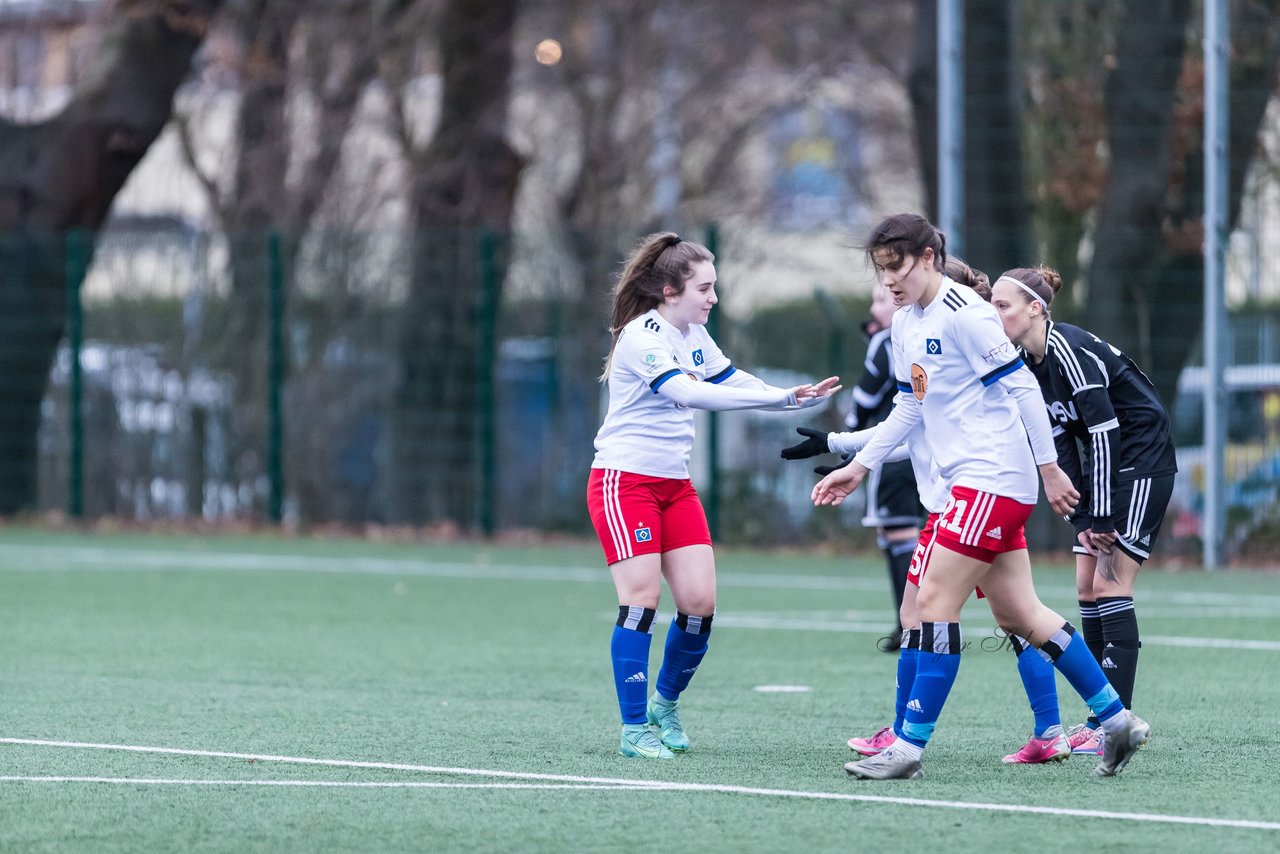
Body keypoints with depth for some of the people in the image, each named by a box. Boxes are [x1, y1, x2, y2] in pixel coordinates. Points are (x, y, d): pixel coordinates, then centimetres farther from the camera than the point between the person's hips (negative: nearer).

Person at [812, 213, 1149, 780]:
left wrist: (1048, 467, -14)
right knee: (1018, 614, 9)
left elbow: (1022, 386, -15)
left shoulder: (964, 314, -15)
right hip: (971, 481, 9)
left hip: (992, 478, -9)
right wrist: (858, 467, 19)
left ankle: (910, 747, -7)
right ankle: (1117, 721, 15)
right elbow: (910, 406, 23)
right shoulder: (905, 323, 13)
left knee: (935, 603, -10)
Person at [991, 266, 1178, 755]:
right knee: (1087, 589, 5)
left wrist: (1102, 516, -24)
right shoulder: (1030, 365, 6)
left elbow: (1104, 430, -24)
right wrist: (1080, 519, 1)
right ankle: (1101, 720, 8)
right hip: (1105, 470, 9)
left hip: (1142, 466, -9)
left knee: (1111, 586, -13)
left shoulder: (1069, 349, -22)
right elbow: (1061, 444, 8)